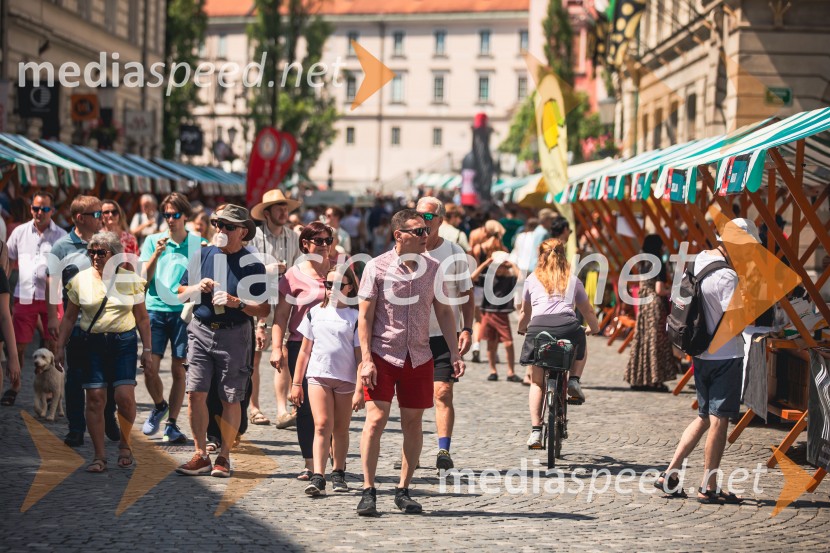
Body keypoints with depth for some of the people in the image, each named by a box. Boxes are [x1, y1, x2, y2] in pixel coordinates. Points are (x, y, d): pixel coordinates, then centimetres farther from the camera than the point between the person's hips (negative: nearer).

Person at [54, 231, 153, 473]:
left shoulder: (130, 280, 3)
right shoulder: (81, 280, 5)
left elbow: (142, 318, 7)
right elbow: (69, 318, 10)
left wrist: (147, 349, 3)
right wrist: (60, 348, 6)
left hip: (124, 343, -1)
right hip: (92, 344, 1)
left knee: (125, 396, -12)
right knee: (95, 399, -4)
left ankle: (125, 445, 12)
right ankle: (99, 456, 3)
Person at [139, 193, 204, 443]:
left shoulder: (198, 244, 5)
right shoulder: (152, 241, 7)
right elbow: (145, 277, 1)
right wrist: (157, 253, -13)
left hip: (184, 310, 0)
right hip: (156, 309, 0)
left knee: (179, 369, 1)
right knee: (150, 368, -7)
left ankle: (171, 425, 10)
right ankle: (159, 406, 22)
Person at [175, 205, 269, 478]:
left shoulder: (252, 265, -6)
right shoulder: (203, 255, 6)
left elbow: (263, 309, -8)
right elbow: (180, 293, 13)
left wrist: (236, 302, -22)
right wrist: (198, 288, -7)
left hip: (234, 335, -3)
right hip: (201, 330, 3)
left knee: (230, 399, 3)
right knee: (196, 392, -3)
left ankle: (224, 456, 13)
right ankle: (201, 455, 5)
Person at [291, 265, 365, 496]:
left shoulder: (355, 316, -1)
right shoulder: (315, 312, 7)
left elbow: (360, 355, -2)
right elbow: (305, 350, 13)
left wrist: (360, 389, -7)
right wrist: (296, 383, 12)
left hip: (346, 379, -1)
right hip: (318, 375, 1)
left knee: (340, 429, 10)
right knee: (322, 425, -11)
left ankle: (338, 473, 24)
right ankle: (318, 477, -17)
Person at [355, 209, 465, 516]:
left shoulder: (431, 269, 5)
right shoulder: (377, 268, -6)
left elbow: (444, 311, 12)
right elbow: (365, 316, -6)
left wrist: (455, 354, 6)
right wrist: (367, 360, -12)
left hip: (419, 357, 4)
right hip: (383, 354, -4)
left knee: (412, 422, 6)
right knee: (376, 419, -9)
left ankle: (403, 491, 15)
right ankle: (368, 491, -1)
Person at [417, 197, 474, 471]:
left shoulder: (454, 253, 0)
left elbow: (466, 294, 6)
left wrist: (467, 329, -5)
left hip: (445, 334, -2)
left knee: (442, 392, -11)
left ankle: (444, 450, -9)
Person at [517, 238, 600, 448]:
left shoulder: (532, 279, 24)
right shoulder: (572, 280, 25)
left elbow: (525, 312, 32)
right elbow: (587, 311, 33)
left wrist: (521, 329, 53)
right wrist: (594, 328, 53)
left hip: (538, 326, 0)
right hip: (567, 326, 0)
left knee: (537, 381, 12)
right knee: (581, 344, 37)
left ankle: (535, 431, 1)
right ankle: (574, 380, 14)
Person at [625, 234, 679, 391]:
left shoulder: (644, 264, 9)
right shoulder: (658, 265, -14)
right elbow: (659, 290, -17)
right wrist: (672, 291, 0)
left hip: (644, 306, 8)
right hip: (656, 306, -8)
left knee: (642, 342, 9)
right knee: (655, 341, -4)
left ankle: (638, 379, 11)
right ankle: (654, 380, -4)